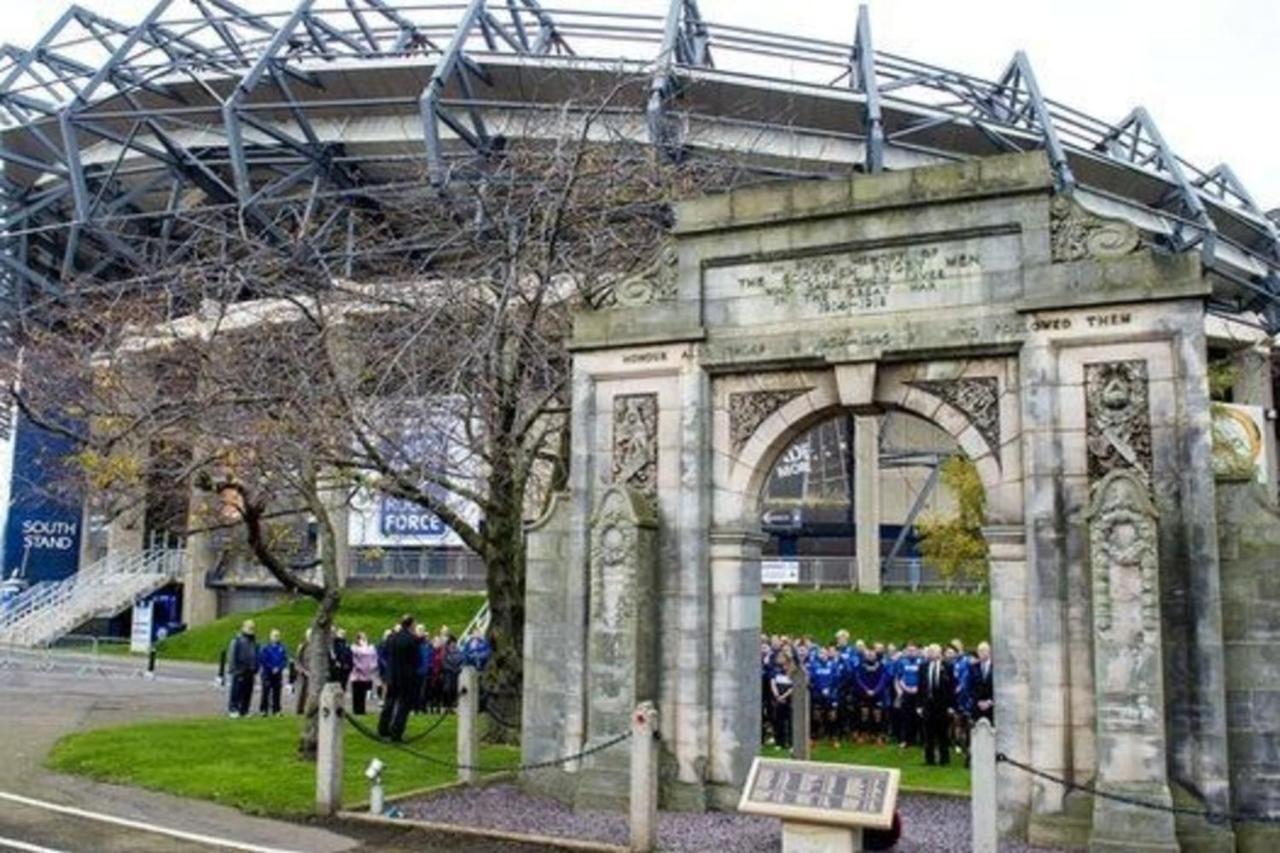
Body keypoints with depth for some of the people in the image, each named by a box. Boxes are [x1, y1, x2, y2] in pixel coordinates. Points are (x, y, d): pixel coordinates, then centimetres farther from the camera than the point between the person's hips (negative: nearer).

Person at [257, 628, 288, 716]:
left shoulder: (282, 648, 5)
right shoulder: (265, 648, -1)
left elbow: (285, 660, 3)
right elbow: (262, 660, -4)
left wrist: (278, 668, -12)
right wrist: (272, 668, -10)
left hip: (278, 674, 2)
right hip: (267, 673, -2)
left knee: (276, 692, 5)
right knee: (266, 692, -6)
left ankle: (276, 711, 10)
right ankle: (263, 710, -1)